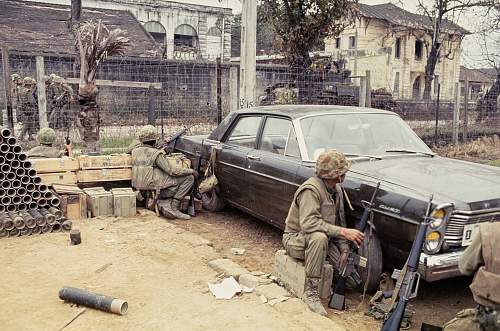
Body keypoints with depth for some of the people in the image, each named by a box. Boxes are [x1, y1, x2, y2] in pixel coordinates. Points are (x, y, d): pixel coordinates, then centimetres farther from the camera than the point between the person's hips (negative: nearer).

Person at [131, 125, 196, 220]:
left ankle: (164, 204, 4)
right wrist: (191, 171, -5)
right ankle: (174, 207, -4)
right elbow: (172, 171, -16)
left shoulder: (135, 151, 6)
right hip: (156, 189, -8)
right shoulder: (156, 154, -14)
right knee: (189, 178, -2)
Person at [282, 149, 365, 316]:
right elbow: (308, 223, -37)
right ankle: (310, 292, -29)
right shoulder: (311, 189, -25)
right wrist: (343, 232, -38)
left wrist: (344, 248, -6)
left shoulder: (337, 189, 2)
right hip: (296, 238, -7)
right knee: (319, 237, -40)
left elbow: (340, 220, 7)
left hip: (323, 239, 7)